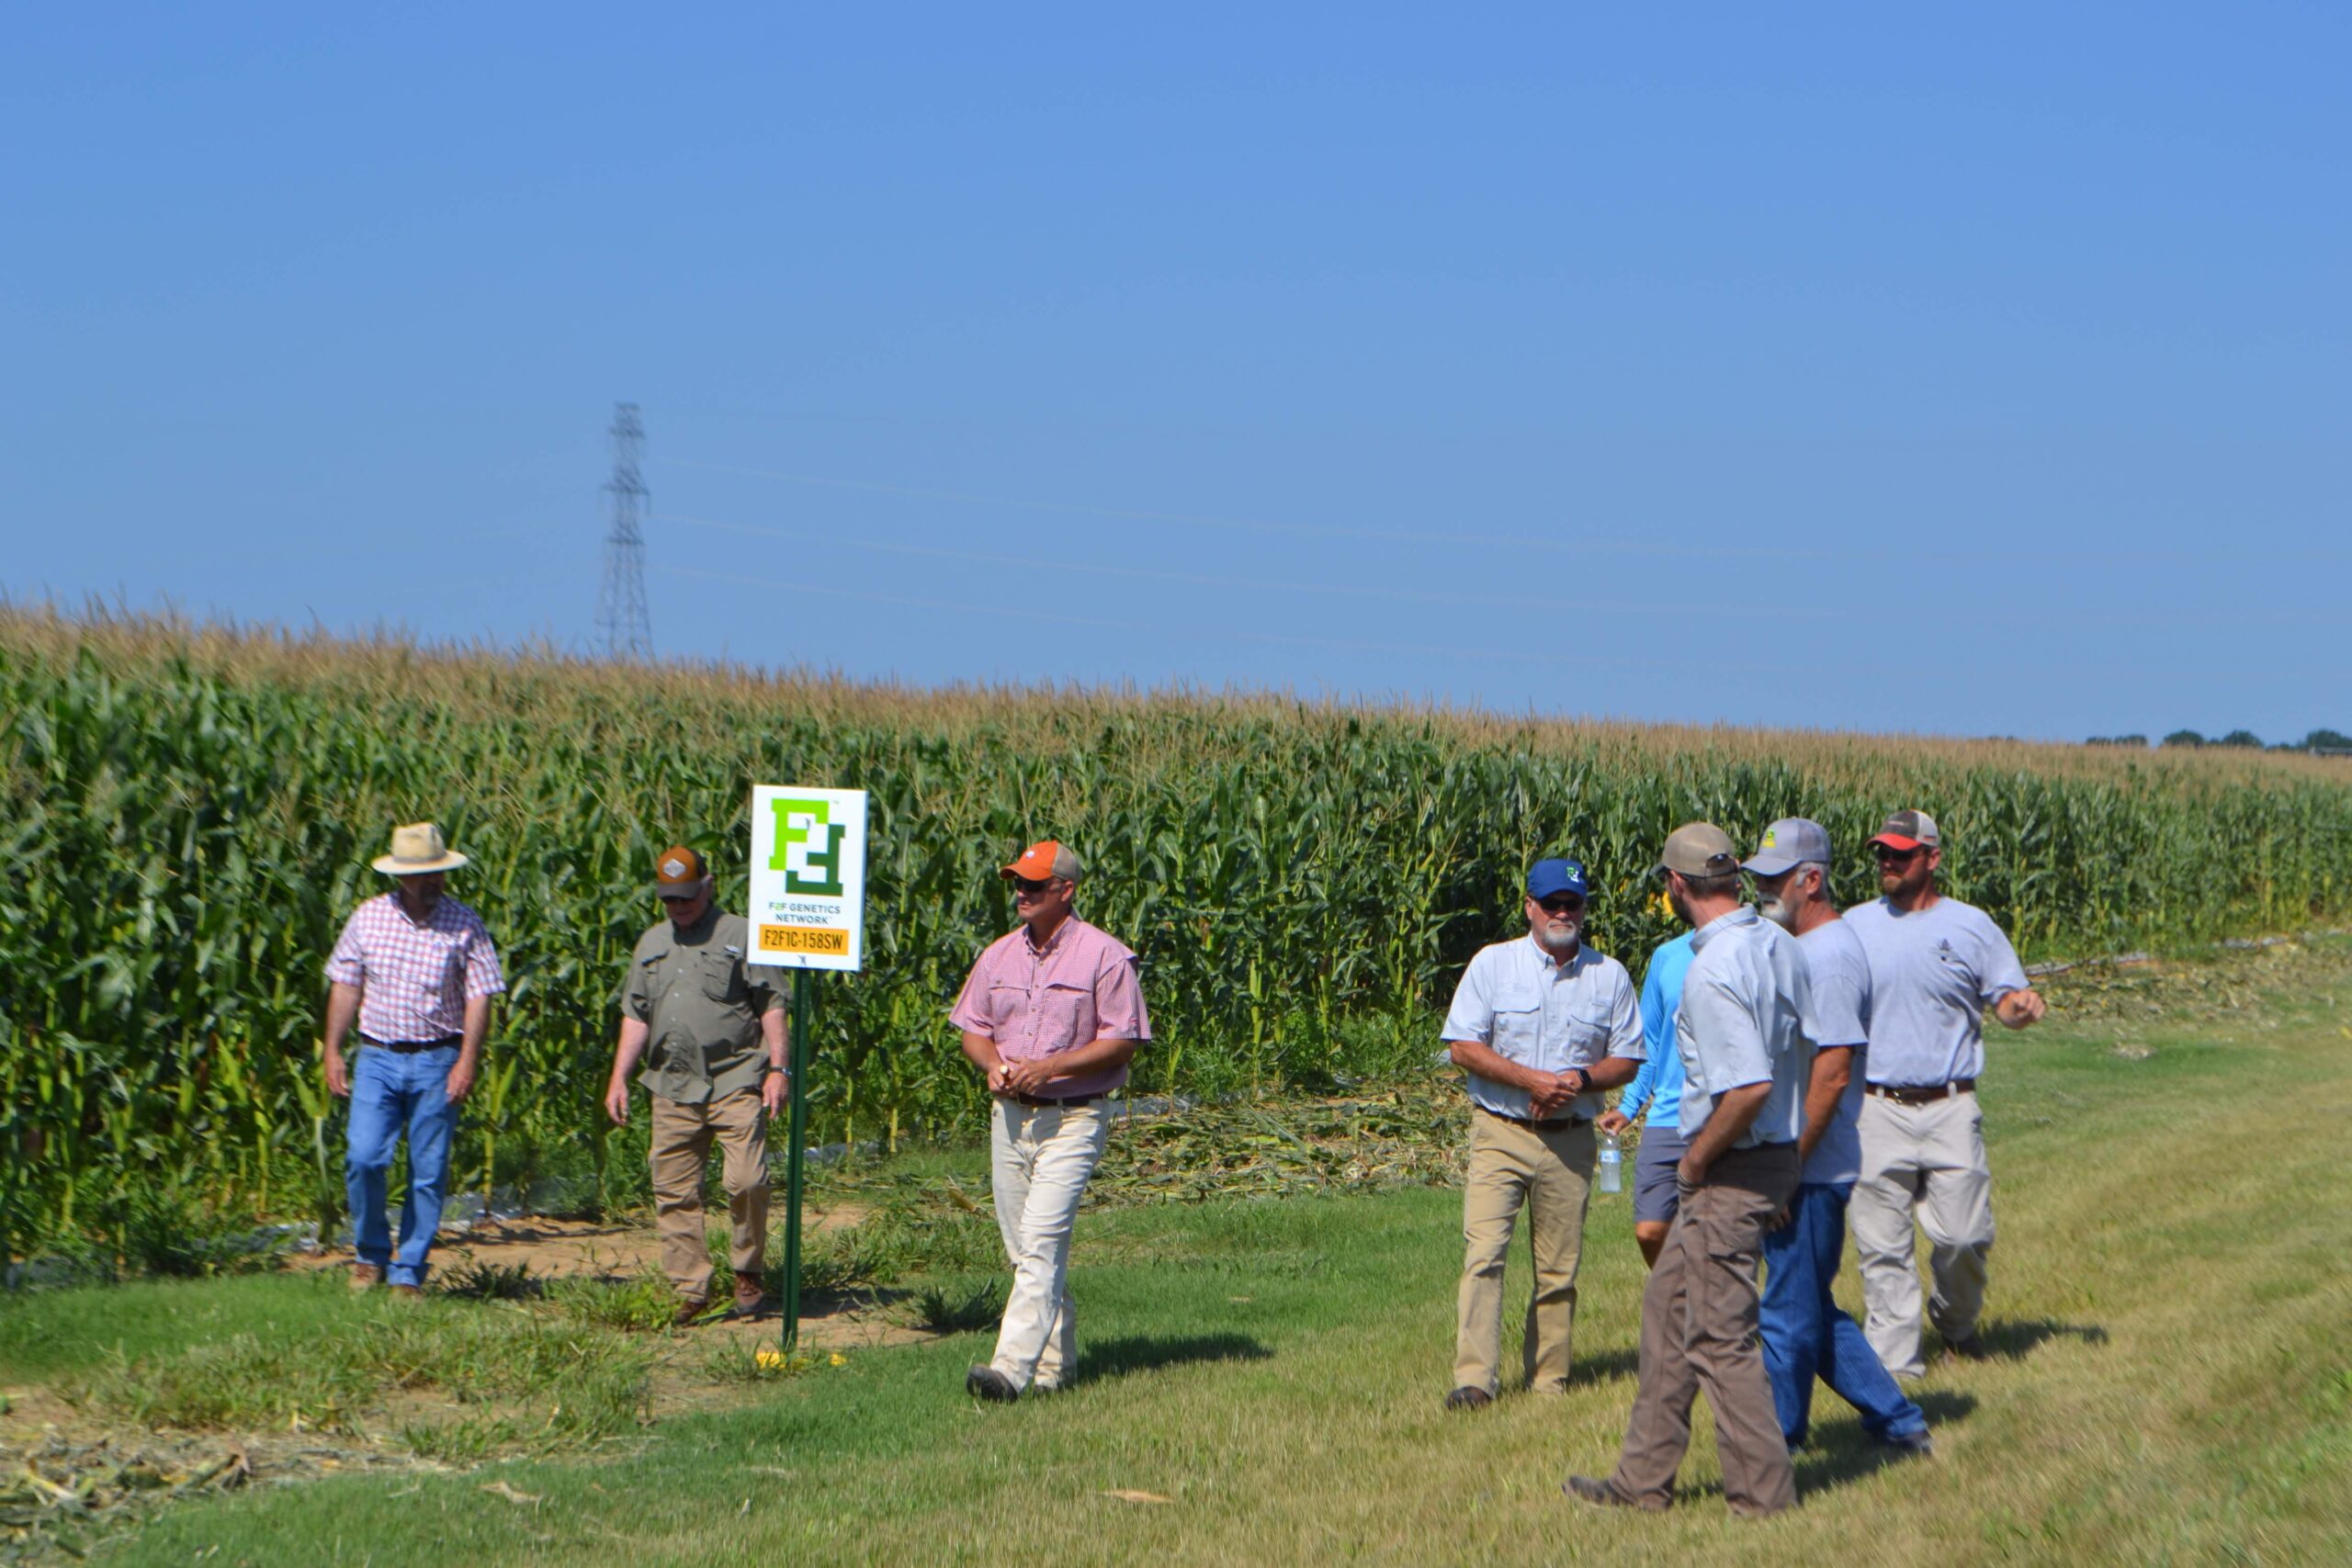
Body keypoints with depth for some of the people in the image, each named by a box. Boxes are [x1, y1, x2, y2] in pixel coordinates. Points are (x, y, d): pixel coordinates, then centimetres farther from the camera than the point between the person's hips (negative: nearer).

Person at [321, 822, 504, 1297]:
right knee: (363, 1157, -11)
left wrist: (468, 1061, -11)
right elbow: (345, 987, 10)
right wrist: (332, 1051, 7)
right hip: (378, 1058, 1)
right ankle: (370, 1254, 11)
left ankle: (408, 1273, 11)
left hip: (437, 1062, -1)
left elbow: (479, 997, -3)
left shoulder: (464, 925, -2)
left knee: (428, 1171, 1)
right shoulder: (367, 918, 3)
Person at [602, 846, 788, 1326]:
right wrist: (619, 1077, 14)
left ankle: (748, 1273, 6)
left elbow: (771, 1006, 2)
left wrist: (777, 1068, -7)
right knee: (674, 1193, 1)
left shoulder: (741, 935, 5)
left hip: (735, 1080, -5)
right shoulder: (651, 944, 19)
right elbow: (635, 1016, 22)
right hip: (673, 1087, 5)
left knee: (745, 1179, -14)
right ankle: (689, 1289, 7)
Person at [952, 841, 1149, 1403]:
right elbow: (972, 1029, 18)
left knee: (1042, 1242, -16)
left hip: (1073, 1118, -7)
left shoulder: (1105, 956, -7)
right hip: (1011, 1117, 7)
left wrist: (1049, 1066, -19)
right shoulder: (999, 955, 12)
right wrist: (994, 1064, -5)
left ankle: (1012, 1368, -24)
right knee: (1022, 1250, 9)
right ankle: (1057, 1361, 22)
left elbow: (1122, 1042, -9)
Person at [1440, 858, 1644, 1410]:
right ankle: (1474, 1379, -17)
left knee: (1559, 1270, 5)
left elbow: (1627, 1058, 9)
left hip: (1571, 1138, 2)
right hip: (1501, 1133, -2)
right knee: (1483, 1253, -13)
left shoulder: (1610, 976, 8)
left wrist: (1580, 1079, -11)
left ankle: (1549, 1377, 14)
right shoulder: (1493, 964, 3)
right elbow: (1463, 1046, -3)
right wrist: (1531, 1080, -14)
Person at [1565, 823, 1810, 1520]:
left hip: (1733, 1170, -10)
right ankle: (1645, 1480, 23)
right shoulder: (1779, 944, 5)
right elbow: (1811, 1042, 13)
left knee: (1717, 1334, 0)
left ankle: (1763, 1491, 7)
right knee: (1667, 1304, 17)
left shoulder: (1712, 972, -23)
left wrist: (1700, 1157, -15)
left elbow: (1750, 1086, -31)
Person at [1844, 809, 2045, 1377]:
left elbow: (2006, 1000, 9)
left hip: (1950, 1109, -1)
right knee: (1881, 1244, 0)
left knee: (1963, 1234, -3)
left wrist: (2022, 1006, -15)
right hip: (1876, 1111, 1)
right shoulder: (1853, 927, 10)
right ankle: (1893, 1361, 6)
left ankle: (1955, 1319, 26)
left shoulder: (1971, 926, 6)